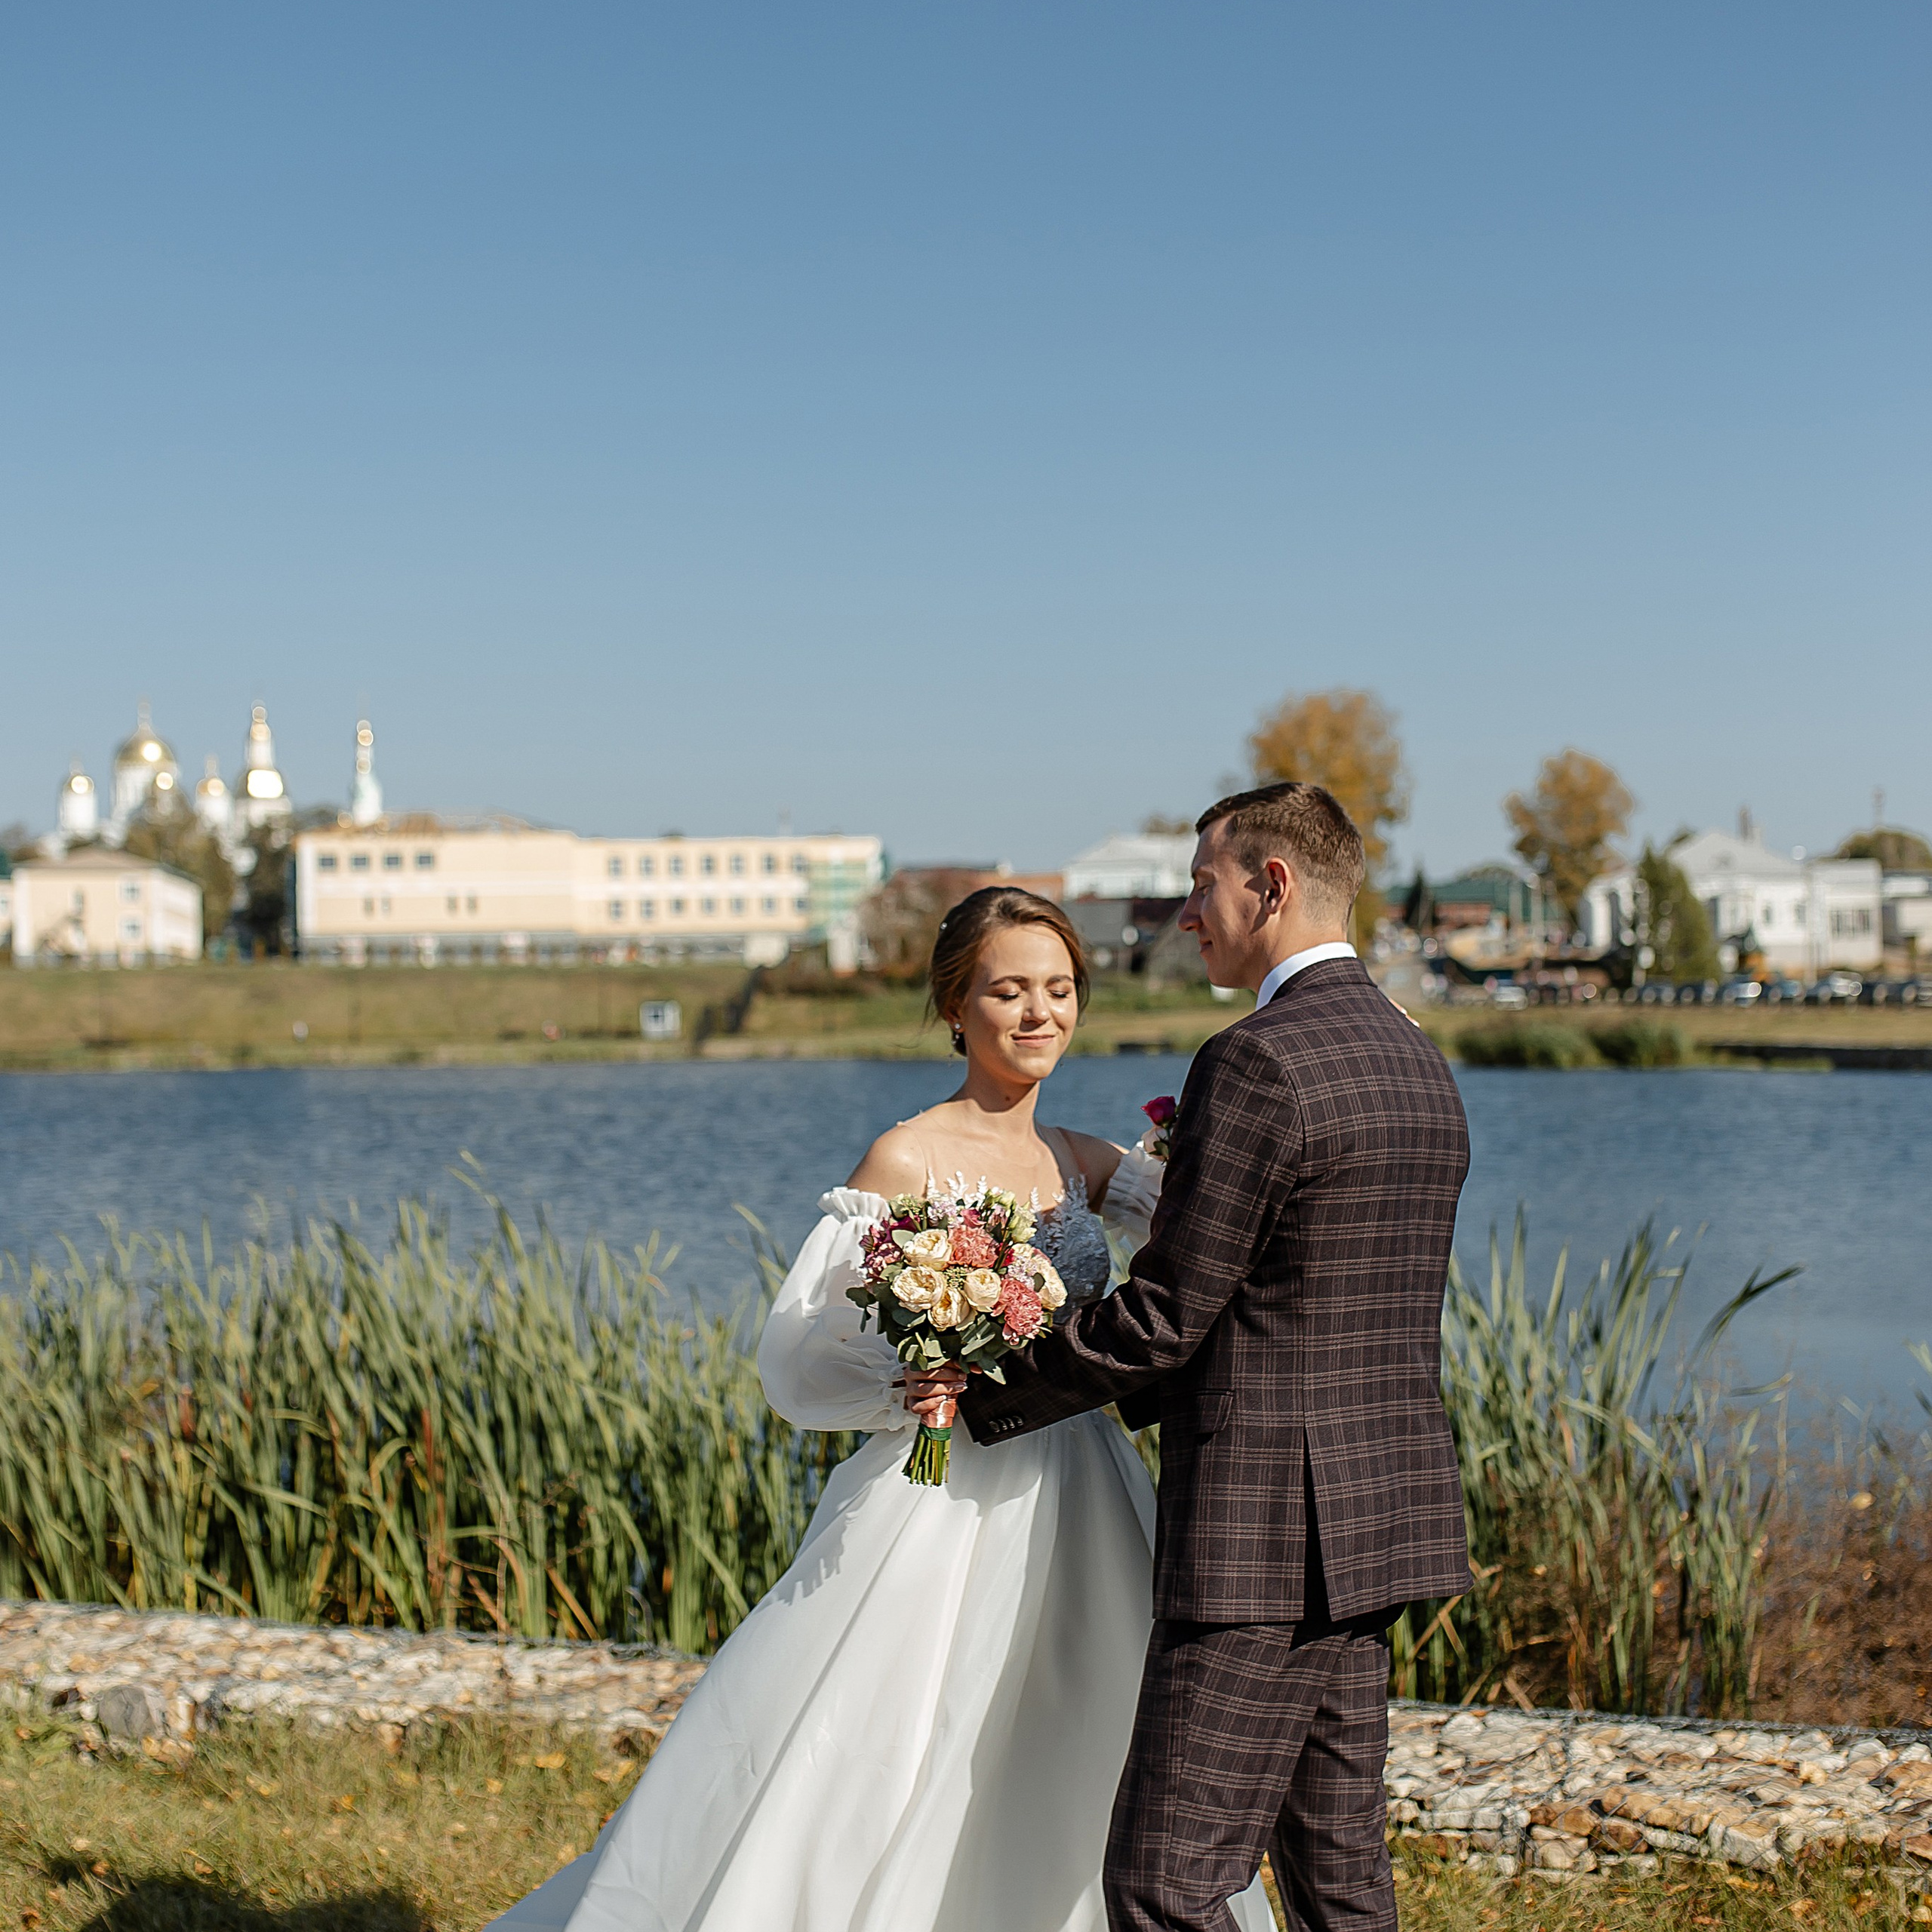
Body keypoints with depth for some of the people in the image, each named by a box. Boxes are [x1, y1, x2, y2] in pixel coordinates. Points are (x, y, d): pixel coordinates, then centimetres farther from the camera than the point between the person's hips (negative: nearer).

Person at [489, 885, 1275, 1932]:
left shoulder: (1082, 1162, 9)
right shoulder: (907, 1161, -8)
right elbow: (799, 1352, -10)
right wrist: (919, 1372, -26)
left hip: (1074, 1515, 6)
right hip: (946, 1504, -6)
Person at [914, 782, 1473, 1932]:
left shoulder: (1256, 1062, -16)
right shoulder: (1416, 1060, 14)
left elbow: (1164, 1314, -16)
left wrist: (988, 1394, -4)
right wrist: (1149, 1390, 21)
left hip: (1265, 1534, -10)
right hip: (1377, 1505, 10)